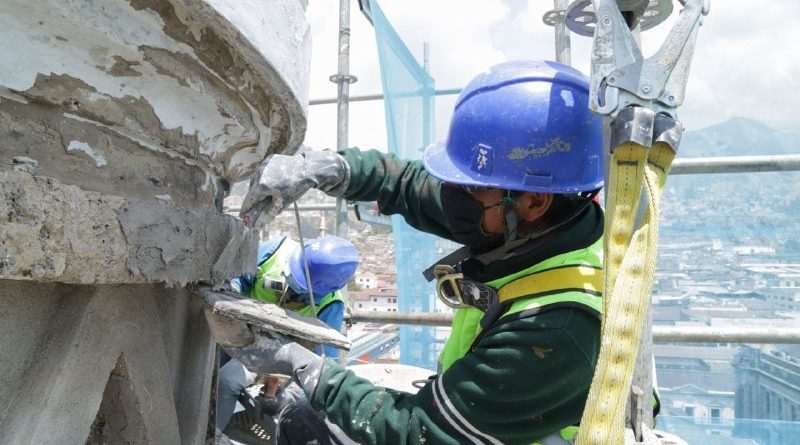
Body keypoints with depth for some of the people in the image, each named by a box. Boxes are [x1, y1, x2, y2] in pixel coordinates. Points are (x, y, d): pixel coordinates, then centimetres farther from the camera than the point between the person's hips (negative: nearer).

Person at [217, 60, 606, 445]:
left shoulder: (552, 329, -37)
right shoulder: (549, 224, -15)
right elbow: (409, 183, -5)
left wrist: (298, 364, -20)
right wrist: (318, 168, -20)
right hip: (460, 408, 7)